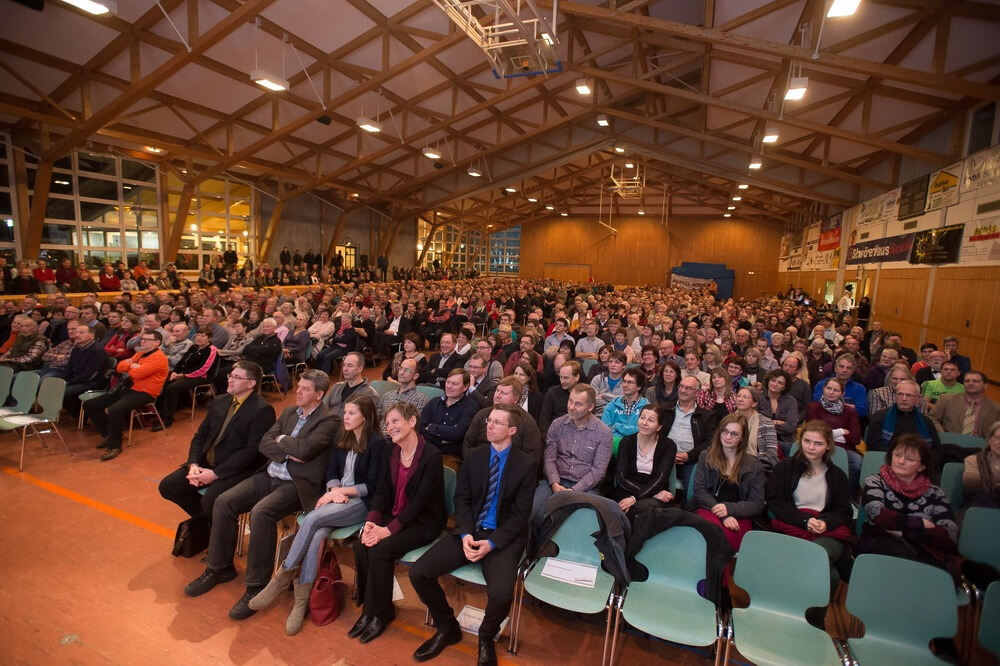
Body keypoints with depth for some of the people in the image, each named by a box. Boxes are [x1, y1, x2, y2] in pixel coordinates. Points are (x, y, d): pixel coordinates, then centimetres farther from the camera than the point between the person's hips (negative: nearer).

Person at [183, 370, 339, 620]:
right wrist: (288, 453, -10)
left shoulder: (328, 421, -9)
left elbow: (304, 448, -24)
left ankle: (256, 587, -13)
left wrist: (282, 439, -4)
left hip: (297, 484, -8)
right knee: (224, 502, -7)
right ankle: (219, 568, 14)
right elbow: (264, 443, 8)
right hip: (269, 475, 8)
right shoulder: (289, 412, 15)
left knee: (261, 513, -30)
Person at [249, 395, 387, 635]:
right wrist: (334, 490, -9)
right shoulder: (342, 437, 9)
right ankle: (301, 602, -18)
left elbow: (372, 486, -11)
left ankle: (284, 575, -11)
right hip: (337, 497, 5)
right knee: (316, 536, -25)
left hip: (360, 502, -5)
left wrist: (342, 490, -13)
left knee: (312, 519, -28)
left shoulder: (377, 443, -11)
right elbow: (331, 471, 11)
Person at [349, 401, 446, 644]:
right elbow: (381, 491, 2)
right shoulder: (391, 452, 3)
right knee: (360, 545, -17)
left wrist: (389, 530, -24)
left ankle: (380, 613, 0)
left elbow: (420, 501, -21)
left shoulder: (431, 455, -19)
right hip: (393, 515, 6)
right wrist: (371, 521, -15)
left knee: (380, 550, -24)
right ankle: (369, 607, 2)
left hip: (423, 521, -6)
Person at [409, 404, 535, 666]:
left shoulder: (525, 464, -7)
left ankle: (486, 638, 8)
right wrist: (466, 534, -12)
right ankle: (447, 628, 16)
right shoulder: (474, 456, 5)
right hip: (470, 531, 4)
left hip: (504, 537, -4)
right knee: (418, 573, -11)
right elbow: (461, 499, 5)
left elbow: (521, 514, -8)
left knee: (501, 593, -30)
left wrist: (492, 543, -18)